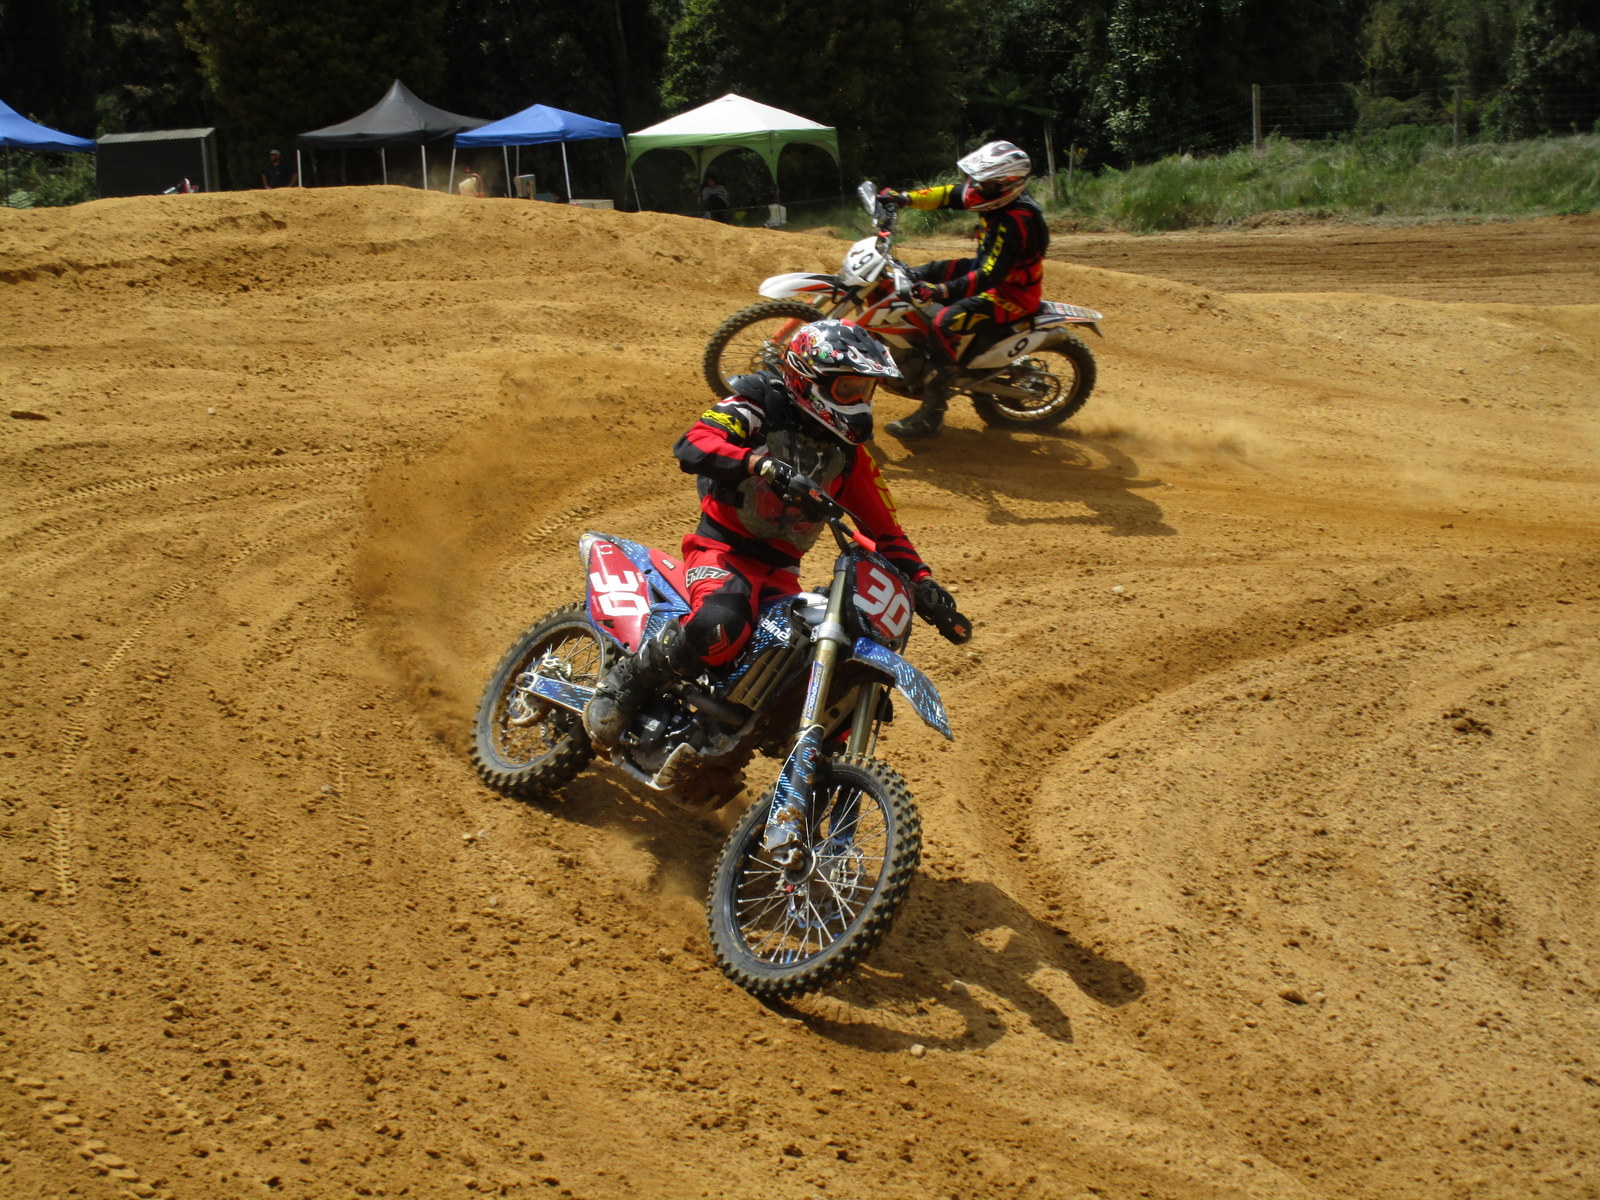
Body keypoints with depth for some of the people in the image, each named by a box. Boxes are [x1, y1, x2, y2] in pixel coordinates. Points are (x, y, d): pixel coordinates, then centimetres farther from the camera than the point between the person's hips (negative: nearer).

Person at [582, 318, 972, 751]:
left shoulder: (848, 453, 11)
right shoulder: (759, 408, -8)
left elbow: (882, 526, 14)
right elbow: (692, 445, -26)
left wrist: (923, 585, -1)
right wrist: (766, 465, -42)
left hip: (779, 572, 7)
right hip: (724, 549, -6)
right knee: (720, 626, -39)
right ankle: (625, 683, -14)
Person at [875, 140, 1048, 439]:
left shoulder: (1015, 221, -31)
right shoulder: (1000, 197, -5)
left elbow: (991, 275, -36)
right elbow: (949, 195, 5)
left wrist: (941, 291, -43)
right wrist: (905, 198, -6)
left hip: (1013, 292, -10)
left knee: (946, 323, -30)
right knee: (921, 275, 9)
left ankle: (931, 417, -26)